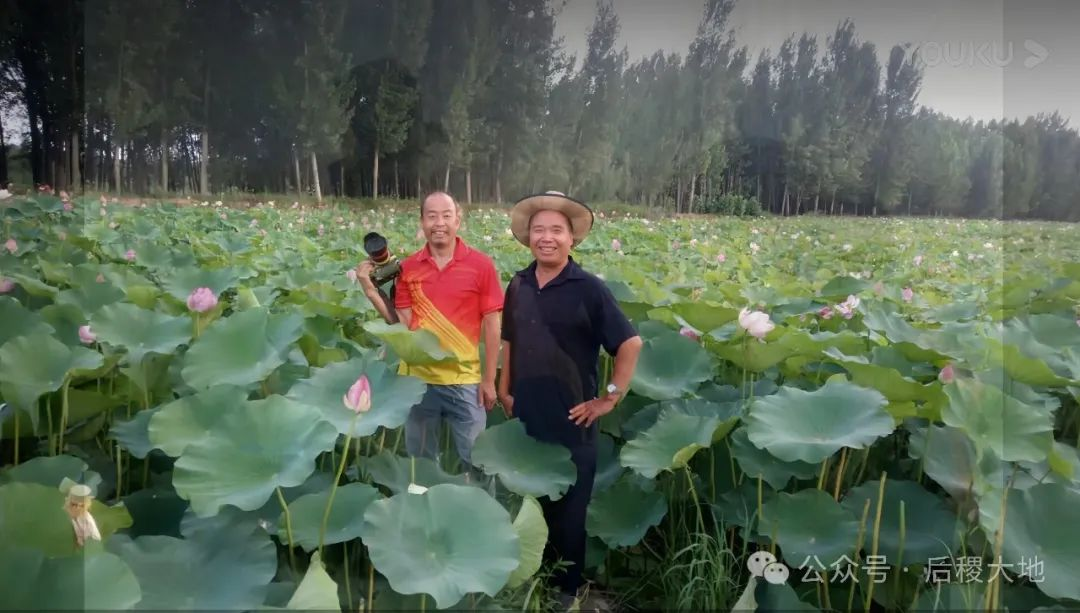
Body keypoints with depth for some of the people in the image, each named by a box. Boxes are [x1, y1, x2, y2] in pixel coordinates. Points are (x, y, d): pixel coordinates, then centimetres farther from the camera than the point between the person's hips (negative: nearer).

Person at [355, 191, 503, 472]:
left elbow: (491, 325, -4)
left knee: (476, 459, 7)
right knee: (420, 460, 17)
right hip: (418, 378, 3)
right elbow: (403, 323, 1)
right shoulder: (408, 268, 2)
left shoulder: (480, 264, -7)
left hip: (464, 380, -3)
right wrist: (371, 290, -10)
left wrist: (489, 380, -4)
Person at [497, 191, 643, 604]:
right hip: (524, 420, 5)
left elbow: (630, 343, -11)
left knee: (567, 512, 9)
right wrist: (505, 390, 11)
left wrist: (610, 398, -12)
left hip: (570, 424, -5)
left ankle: (567, 590, 27)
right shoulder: (518, 286, 4)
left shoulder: (589, 288, -12)